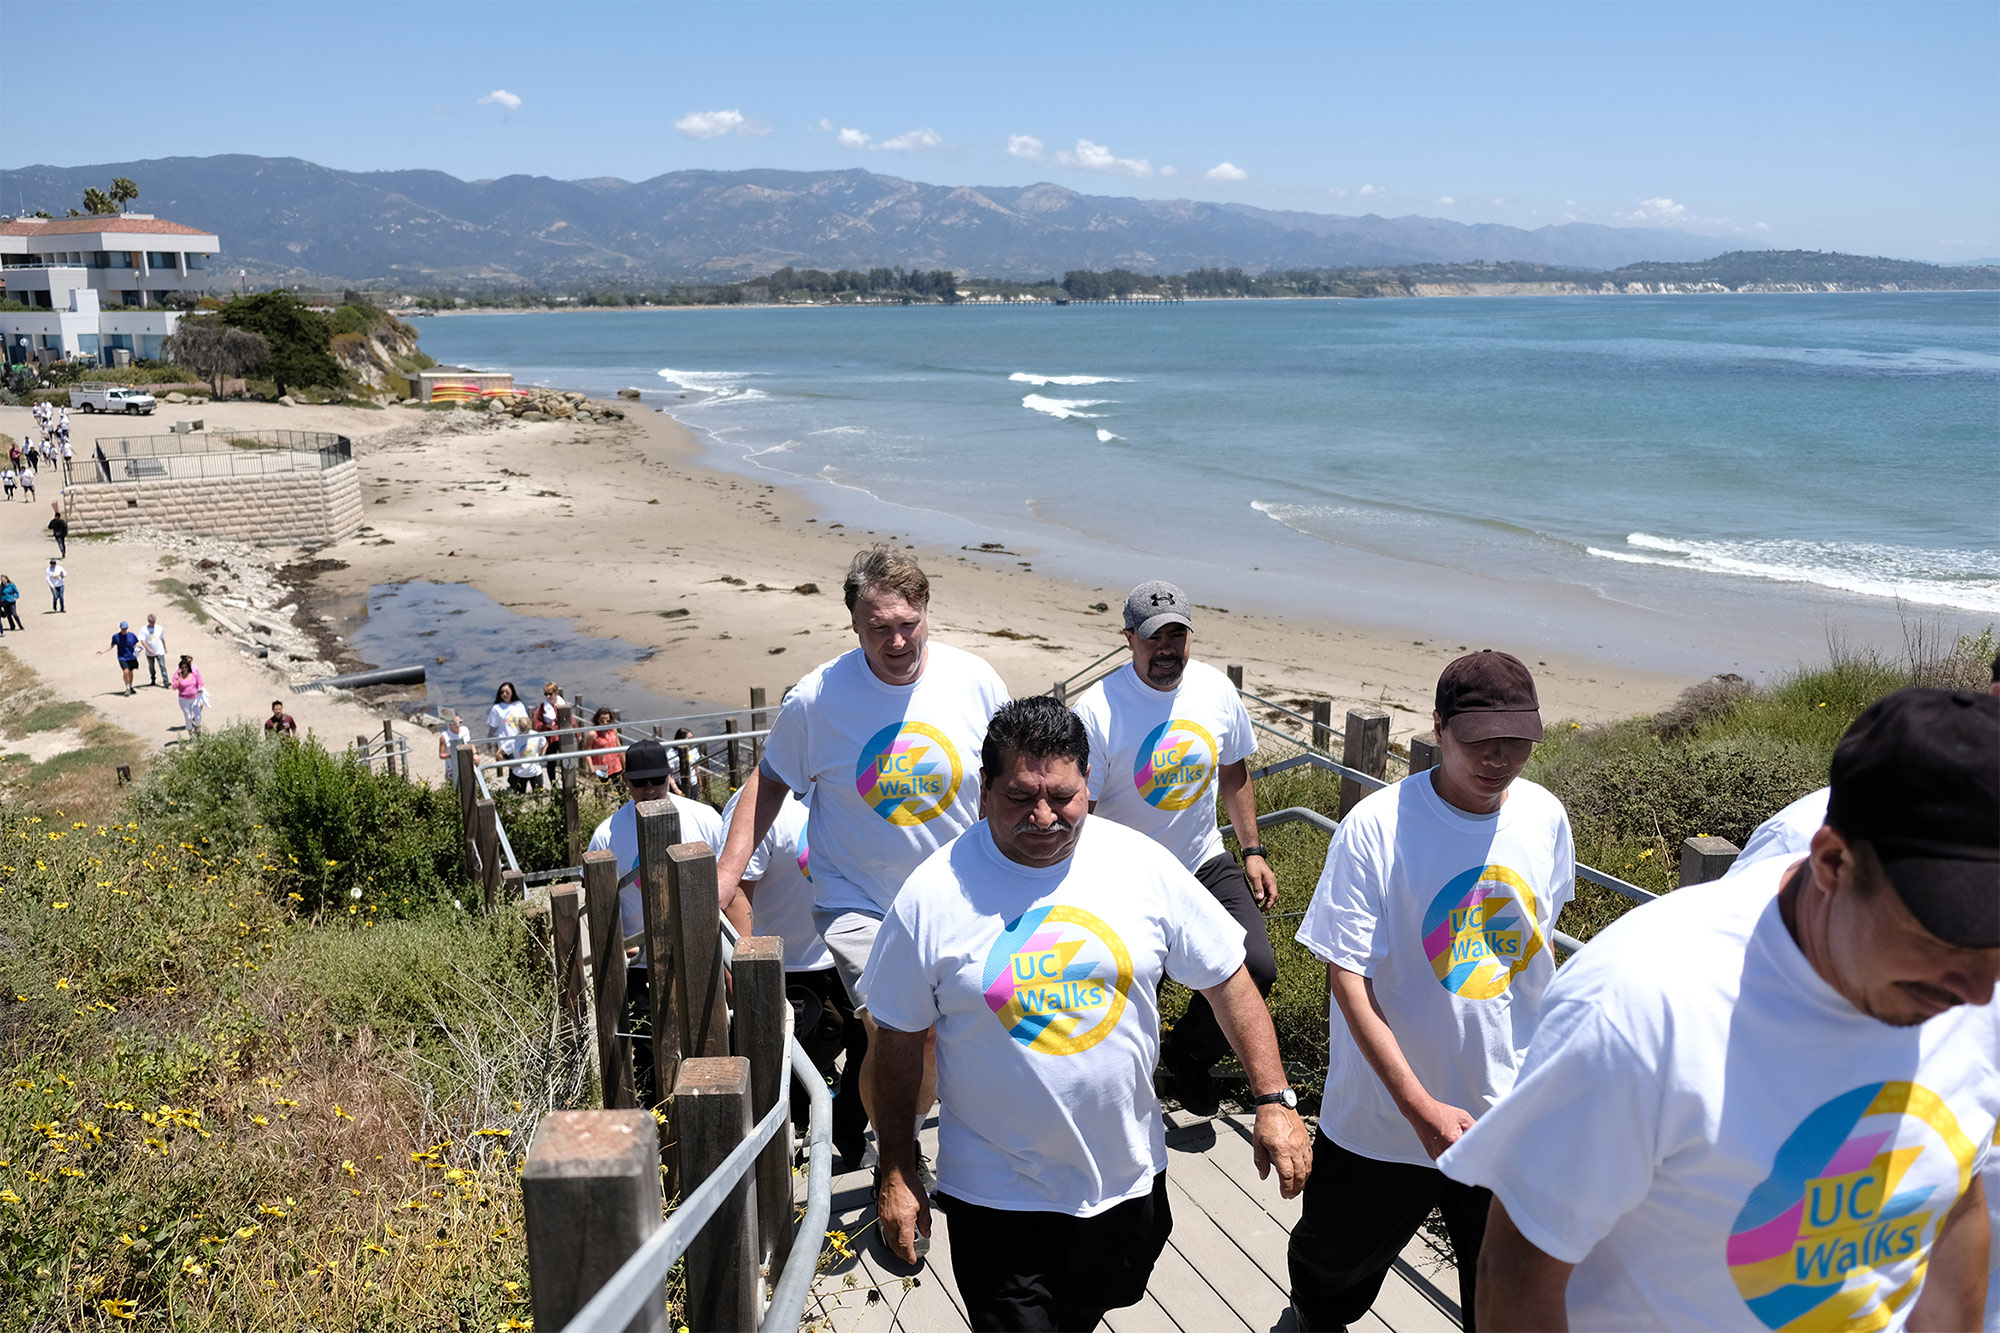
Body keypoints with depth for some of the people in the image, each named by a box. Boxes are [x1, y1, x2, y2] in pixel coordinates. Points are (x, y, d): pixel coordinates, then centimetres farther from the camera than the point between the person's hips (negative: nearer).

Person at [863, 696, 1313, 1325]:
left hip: (1128, 1178, 3)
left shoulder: (1144, 865, -9)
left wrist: (1274, 1100, -6)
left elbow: (1228, 980, -1)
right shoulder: (931, 896, -14)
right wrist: (897, 1174, -2)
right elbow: (900, 1043, -5)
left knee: (1083, 1314, 24)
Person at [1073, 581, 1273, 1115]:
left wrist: (1253, 852, 11)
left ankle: (1187, 1054, 18)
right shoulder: (1097, 710, -19)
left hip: (1205, 863, 4)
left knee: (1256, 967, -10)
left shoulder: (1216, 689, -4)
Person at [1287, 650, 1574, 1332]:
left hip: (1509, 1116, 3)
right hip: (1384, 1116, -2)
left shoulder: (1546, 818, -6)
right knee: (1335, 1262, 21)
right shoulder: (1376, 826, -21)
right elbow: (1346, 976, -20)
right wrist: (1421, 1107, -25)